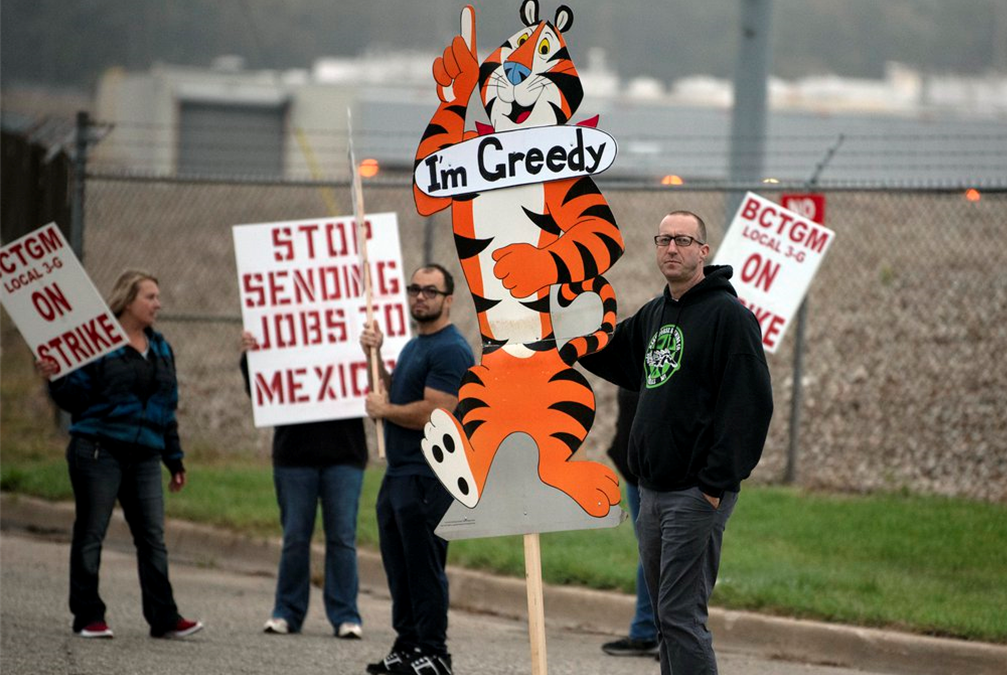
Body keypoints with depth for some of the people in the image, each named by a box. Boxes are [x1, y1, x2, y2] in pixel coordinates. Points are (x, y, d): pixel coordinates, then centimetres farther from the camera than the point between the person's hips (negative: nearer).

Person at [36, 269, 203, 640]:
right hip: (99, 451, -5)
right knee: (90, 533, -1)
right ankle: (88, 616, 5)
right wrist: (55, 379, -24)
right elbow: (75, 397, -4)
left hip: (145, 456, 5)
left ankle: (164, 618, 0)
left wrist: (175, 460, 20)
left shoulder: (160, 349, 17)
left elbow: (167, 408, 21)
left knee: (153, 537, 0)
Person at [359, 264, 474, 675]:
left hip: (428, 478, -10)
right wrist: (375, 356, 10)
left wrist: (383, 410, -9)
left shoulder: (450, 350, -13)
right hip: (398, 474, 10)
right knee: (400, 567, 12)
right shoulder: (414, 346, 19)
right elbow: (395, 395, 21)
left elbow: (434, 413, -22)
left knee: (424, 568, -7)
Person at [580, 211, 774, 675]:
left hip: (697, 493, -9)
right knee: (667, 615, 12)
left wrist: (716, 483, -20)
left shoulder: (727, 315, -11)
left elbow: (748, 405, -17)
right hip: (652, 489, 9)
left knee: (680, 615, -12)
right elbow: (606, 355, 33)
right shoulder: (654, 315, 15)